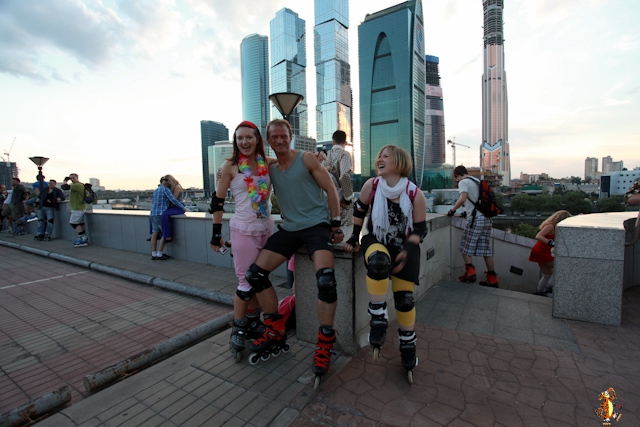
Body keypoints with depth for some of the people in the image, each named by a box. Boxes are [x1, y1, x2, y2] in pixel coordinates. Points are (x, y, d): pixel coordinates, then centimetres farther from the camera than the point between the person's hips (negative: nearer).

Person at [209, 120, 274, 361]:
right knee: (246, 282, 2)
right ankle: (237, 330, 22)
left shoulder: (267, 163, 4)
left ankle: (253, 323, 33)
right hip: (244, 230, -4)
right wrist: (216, 234, -6)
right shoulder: (230, 166, -6)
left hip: (266, 228, 5)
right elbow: (218, 201, -5)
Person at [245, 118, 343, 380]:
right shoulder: (269, 168, 12)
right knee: (255, 273, -4)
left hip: (317, 224, -5)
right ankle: (276, 331, 14)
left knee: (325, 279, -28)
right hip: (289, 228, 6)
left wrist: (336, 225, -6)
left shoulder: (307, 159, -2)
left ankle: (325, 343, -6)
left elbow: (330, 190, -2)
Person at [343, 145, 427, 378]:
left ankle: (408, 345, 27)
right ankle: (378, 315, -17)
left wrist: (406, 251, -19)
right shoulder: (371, 185, -11)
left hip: (405, 247, 1)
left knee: (405, 298, 0)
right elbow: (359, 209, 5)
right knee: (378, 260, -37)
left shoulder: (415, 194, -13)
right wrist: (354, 236, -1)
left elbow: (420, 229, -5)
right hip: (376, 242, 0)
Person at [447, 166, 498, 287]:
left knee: (466, 246, 3)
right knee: (486, 249, 10)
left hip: (475, 219, -8)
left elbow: (462, 199, -19)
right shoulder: (478, 181, 20)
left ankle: (470, 272, -1)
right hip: (486, 218, 8)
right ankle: (492, 278, 13)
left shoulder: (463, 182, -4)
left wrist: (452, 210, -9)